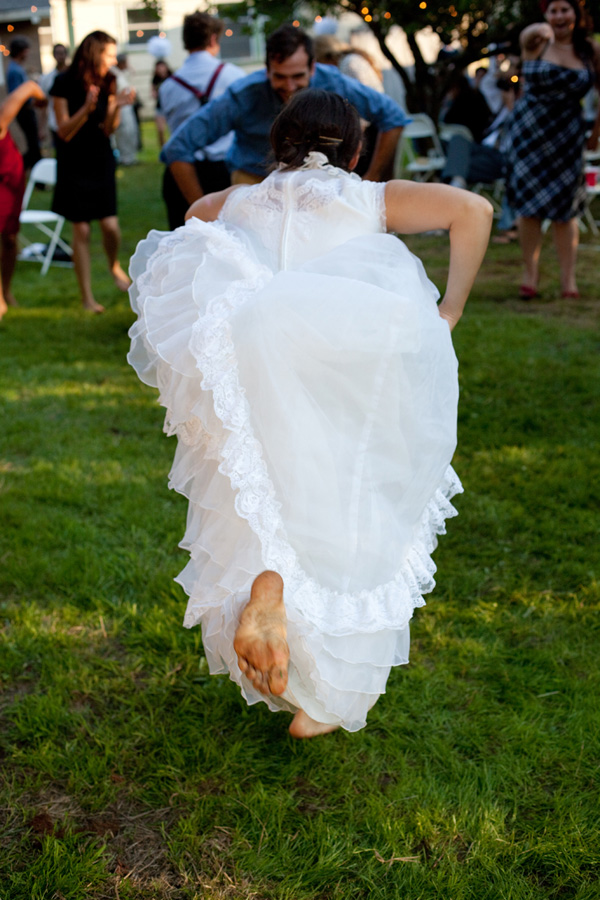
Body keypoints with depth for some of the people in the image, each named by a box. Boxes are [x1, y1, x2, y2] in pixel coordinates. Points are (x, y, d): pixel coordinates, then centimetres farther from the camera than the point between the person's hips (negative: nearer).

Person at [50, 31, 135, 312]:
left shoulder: (108, 82, 2)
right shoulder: (65, 83, -11)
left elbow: (108, 130, 1)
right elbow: (64, 131, -13)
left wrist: (116, 106, -16)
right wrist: (86, 108, -26)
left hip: (101, 160, 3)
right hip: (74, 164, -3)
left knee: (111, 226, -6)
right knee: (81, 230, -1)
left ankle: (115, 267, 28)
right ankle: (86, 296, 9)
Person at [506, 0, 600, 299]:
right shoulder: (537, 43, -2)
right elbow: (527, 35, -23)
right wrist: (540, 31, -43)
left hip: (567, 135, 1)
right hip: (529, 130, 0)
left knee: (564, 209, 1)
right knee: (529, 205, 0)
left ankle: (568, 279, 5)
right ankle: (529, 274, 9)